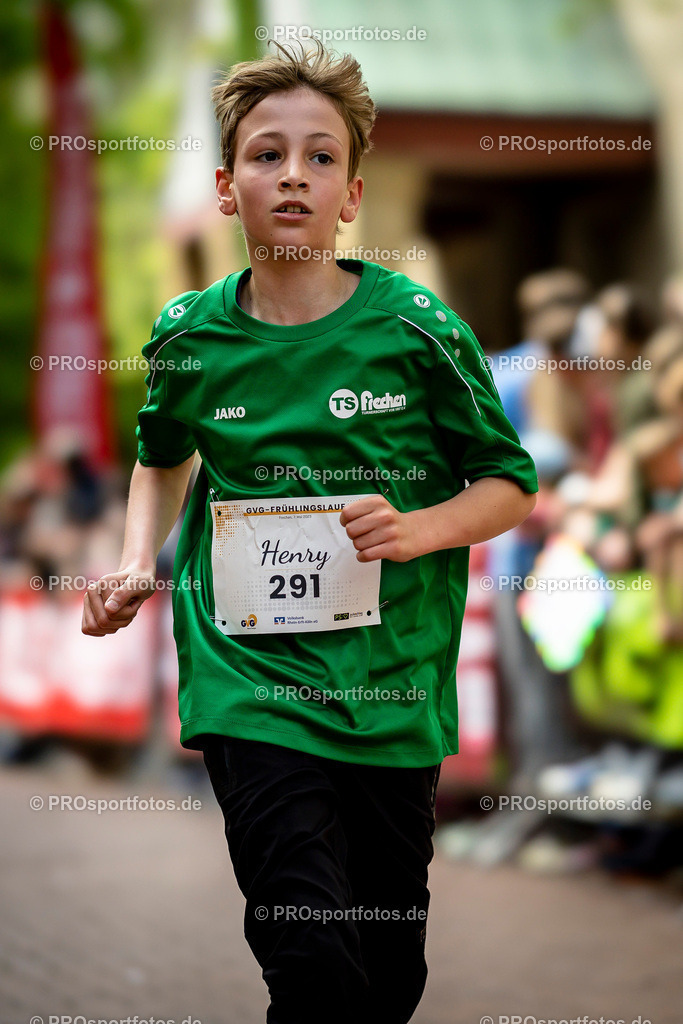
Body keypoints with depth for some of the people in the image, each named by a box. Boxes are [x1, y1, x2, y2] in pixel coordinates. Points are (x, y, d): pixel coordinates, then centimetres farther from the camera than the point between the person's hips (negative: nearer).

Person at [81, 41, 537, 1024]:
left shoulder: (416, 327, -5)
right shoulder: (190, 336, 1)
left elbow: (510, 485, 4)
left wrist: (417, 529, -14)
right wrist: (137, 566, 7)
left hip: (394, 684, 1)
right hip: (249, 676, -1)